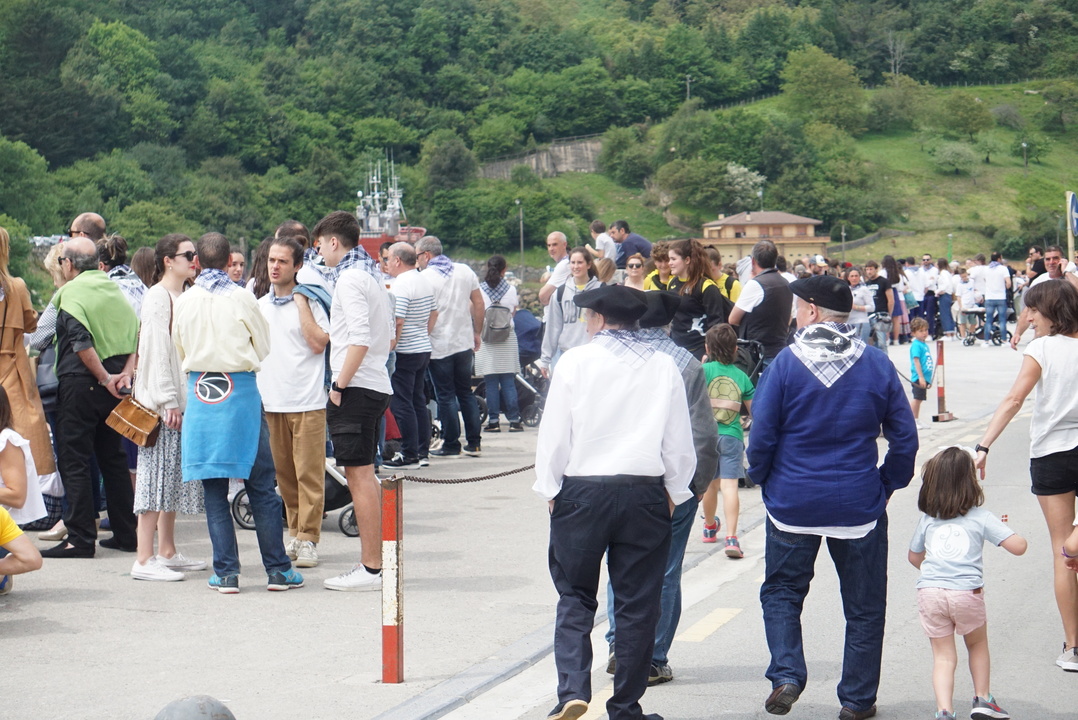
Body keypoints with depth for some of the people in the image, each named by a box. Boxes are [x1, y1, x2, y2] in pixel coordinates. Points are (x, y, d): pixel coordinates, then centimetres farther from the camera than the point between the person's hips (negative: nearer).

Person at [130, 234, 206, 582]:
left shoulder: (184, 297, 17)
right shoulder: (158, 296, -9)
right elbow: (157, 350, -16)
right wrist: (167, 400, -20)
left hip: (180, 400, 9)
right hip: (160, 401, -9)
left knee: (176, 476, 11)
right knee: (157, 475, -9)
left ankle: (167, 552, 18)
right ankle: (144, 560, -8)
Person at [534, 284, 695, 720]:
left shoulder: (575, 362, -2)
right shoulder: (663, 366, 4)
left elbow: (554, 433, -1)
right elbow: (680, 441, 7)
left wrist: (550, 489, 7)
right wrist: (673, 492, 17)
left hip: (582, 491, -1)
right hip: (645, 493, 1)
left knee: (574, 596, 9)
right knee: (637, 602, 8)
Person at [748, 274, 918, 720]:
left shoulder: (786, 363, -9)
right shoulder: (877, 365, -2)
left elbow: (762, 433, -7)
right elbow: (905, 437, 0)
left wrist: (760, 477, 10)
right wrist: (888, 484, 13)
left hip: (792, 503, -1)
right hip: (860, 505, 1)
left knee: (781, 591, 15)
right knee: (864, 605, 12)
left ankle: (786, 675, -2)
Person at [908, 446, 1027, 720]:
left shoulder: (927, 519, 13)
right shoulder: (981, 518, 3)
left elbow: (914, 557, 24)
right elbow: (1018, 546, -2)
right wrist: (1009, 531, 19)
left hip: (929, 592, 2)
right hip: (966, 592, -2)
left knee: (943, 656, 8)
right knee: (977, 645, 24)